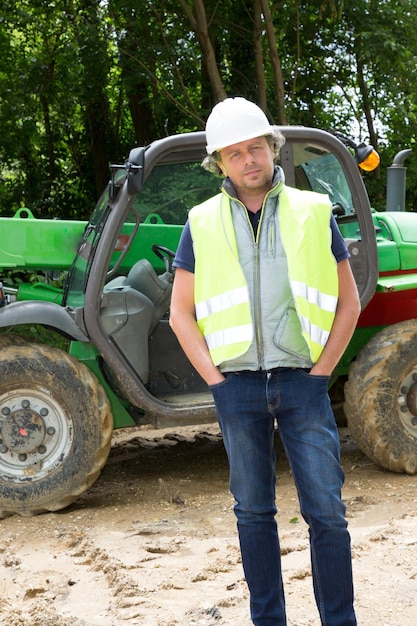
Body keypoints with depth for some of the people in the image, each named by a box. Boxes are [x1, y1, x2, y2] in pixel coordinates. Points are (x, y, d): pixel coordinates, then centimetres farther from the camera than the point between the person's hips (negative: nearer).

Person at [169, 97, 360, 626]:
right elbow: (181, 313, 7)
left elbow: (348, 301, 8)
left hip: (303, 383, -1)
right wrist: (214, 378, -1)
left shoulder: (313, 213, 4)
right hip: (237, 387, 1)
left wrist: (322, 369, -1)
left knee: (327, 512, -2)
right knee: (253, 512, 9)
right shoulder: (203, 224, 5)